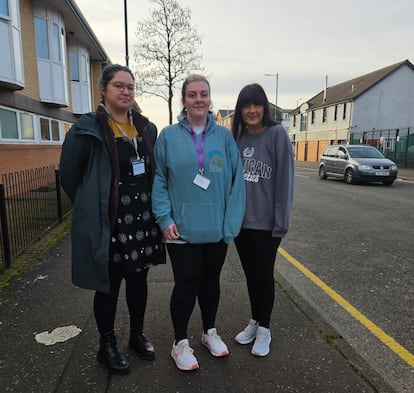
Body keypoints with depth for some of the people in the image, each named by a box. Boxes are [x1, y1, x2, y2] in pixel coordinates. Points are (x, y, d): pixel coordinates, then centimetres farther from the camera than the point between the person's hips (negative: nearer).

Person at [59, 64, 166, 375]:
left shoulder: (146, 128, 8)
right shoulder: (88, 129, -8)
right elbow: (69, 173, -2)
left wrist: (151, 206, 11)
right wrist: (90, 206, 3)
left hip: (142, 219, 5)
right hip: (107, 223, -5)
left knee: (138, 279, 17)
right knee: (109, 284, 10)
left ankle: (138, 335, 38)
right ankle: (107, 346, 31)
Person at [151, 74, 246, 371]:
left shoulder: (224, 136, 0)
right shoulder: (169, 136, -3)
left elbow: (236, 181, -2)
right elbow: (159, 180, -1)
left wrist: (231, 223, -8)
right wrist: (165, 219, -11)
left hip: (217, 229, 2)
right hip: (182, 229, -2)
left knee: (211, 281, 18)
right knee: (186, 284, 7)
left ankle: (210, 332, 40)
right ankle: (181, 343, 30)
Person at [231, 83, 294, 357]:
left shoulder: (277, 134, -8)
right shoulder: (237, 137, 6)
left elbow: (285, 179, -12)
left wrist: (281, 221, -14)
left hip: (266, 222, -4)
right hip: (240, 220, 5)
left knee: (264, 275, 9)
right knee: (250, 273, 17)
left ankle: (264, 328, 29)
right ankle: (254, 321, 36)